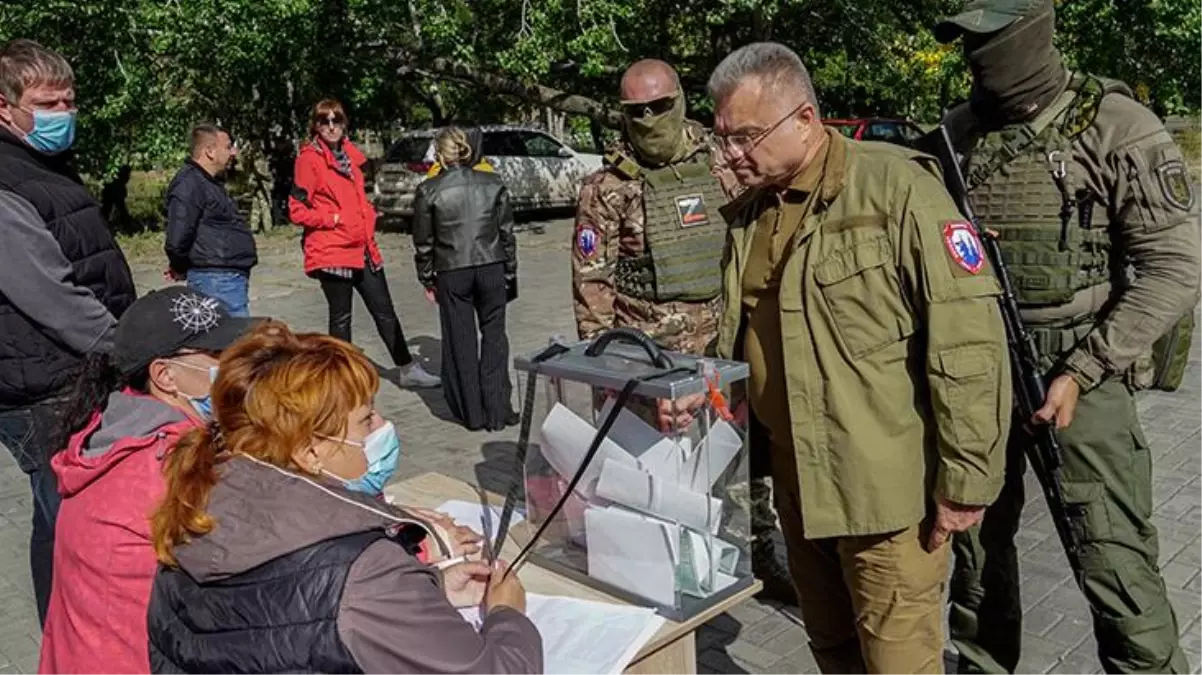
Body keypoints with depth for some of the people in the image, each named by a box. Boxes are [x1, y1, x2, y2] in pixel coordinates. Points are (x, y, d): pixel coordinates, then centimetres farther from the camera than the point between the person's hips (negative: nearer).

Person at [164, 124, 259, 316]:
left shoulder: (211, 183, 20)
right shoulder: (188, 185, -14)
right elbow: (177, 240, -19)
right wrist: (180, 269, -2)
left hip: (233, 278, 10)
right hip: (216, 280, -10)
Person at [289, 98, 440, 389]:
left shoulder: (350, 154, 13)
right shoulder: (309, 158, -8)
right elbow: (297, 210, -10)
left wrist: (369, 215, 10)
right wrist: (333, 219, -15)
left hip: (363, 248, 7)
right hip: (332, 251, -7)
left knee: (385, 311, 11)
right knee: (341, 316, 4)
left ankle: (408, 370, 20)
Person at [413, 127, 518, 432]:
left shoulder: (428, 190, -3)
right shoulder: (494, 184, 3)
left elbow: (423, 241, 1)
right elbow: (506, 233, 6)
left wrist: (427, 279, 13)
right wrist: (510, 273, 14)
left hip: (451, 273, -1)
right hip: (492, 268, 1)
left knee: (461, 341, 8)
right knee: (494, 335, 10)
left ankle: (471, 413, 15)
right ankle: (497, 410, 10)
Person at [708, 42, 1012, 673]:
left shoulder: (898, 189, -16)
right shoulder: (746, 214, 7)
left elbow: (968, 341, -17)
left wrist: (965, 478, -15)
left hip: (886, 484, -6)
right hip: (796, 478, 7)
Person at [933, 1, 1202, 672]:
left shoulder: (1118, 127, -10)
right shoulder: (958, 132, 4)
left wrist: (1079, 372, -17)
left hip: (1080, 372, -4)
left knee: (1117, 564, -3)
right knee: (977, 539, 16)